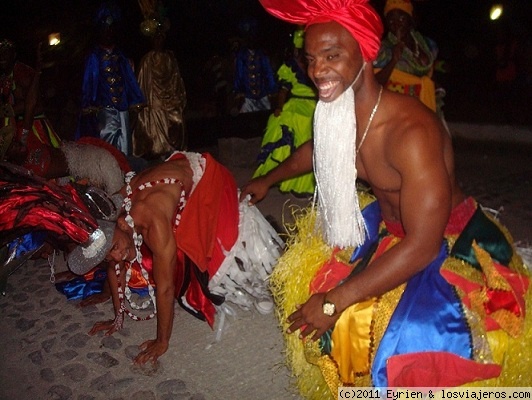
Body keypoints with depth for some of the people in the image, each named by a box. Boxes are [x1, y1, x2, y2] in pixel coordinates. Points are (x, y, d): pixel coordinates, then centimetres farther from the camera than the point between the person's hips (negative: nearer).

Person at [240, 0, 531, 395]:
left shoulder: (410, 131, -33)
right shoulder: (339, 112, -10)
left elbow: (422, 246, -32)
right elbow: (319, 148, 15)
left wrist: (334, 302, -27)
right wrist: (269, 179, 32)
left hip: (453, 245, -7)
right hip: (387, 227, 8)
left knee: (412, 347, -27)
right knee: (310, 275, 13)